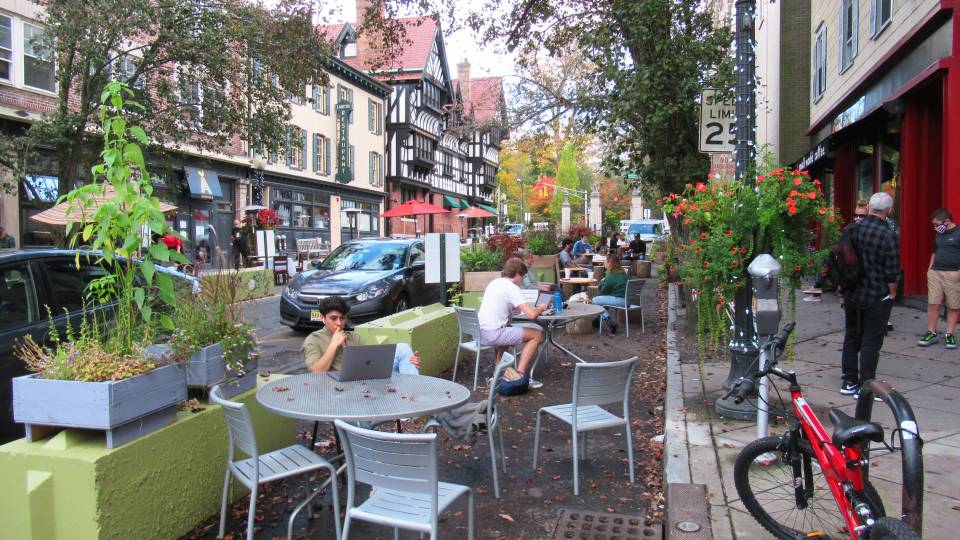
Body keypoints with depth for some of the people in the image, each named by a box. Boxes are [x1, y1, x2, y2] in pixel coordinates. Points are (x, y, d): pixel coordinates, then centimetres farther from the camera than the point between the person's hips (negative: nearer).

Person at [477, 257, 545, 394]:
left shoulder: (494, 283, 15)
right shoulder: (512, 288, -10)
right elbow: (532, 314, -16)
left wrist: (515, 309, 18)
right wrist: (541, 308, 5)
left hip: (480, 332, 9)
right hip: (492, 334, -9)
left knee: (507, 330, 39)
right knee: (537, 334, 1)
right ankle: (519, 375, 0)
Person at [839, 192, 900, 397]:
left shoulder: (850, 230, -1)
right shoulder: (889, 236, -16)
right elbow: (892, 272, -14)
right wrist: (892, 293, 2)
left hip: (851, 294, 5)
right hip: (877, 297, -5)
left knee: (851, 338, 15)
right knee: (871, 342, 3)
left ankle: (849, 382, 21)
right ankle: (865, 386, 8)